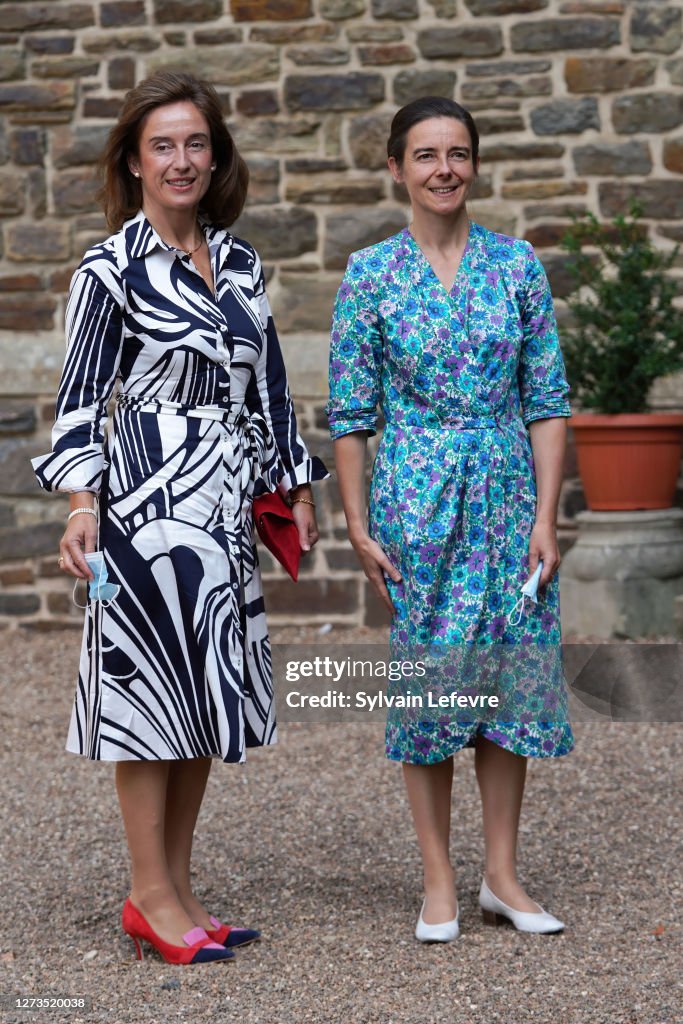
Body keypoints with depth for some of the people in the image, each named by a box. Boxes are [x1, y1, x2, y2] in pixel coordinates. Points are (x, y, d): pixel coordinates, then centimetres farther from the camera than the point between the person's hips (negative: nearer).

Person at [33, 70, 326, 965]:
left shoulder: (241, 263, 11)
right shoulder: (111, 269, -6)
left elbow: (268, 385, 17)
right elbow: (81, 396, -7)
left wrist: (297, 488, 16)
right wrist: (82, 505, -17)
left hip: (227, 504, 6)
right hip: (151, 497, -6)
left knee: (209, 688, 9)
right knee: (154, 681, -2)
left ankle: (178, 889, 18)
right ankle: (152, 897, 7)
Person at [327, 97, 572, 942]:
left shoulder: (517, 265, 2)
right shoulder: (371, 274, -2)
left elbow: (547, 399, 2)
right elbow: (350, 412, -1)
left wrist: (545, 516, -4)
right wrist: (359, 527, -5)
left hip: (506, 492, 2)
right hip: (414, 498, -2)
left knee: (513, 668, 4)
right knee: (427, 677, 2)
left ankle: (502, 875, 15)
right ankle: (438, 881, 12)